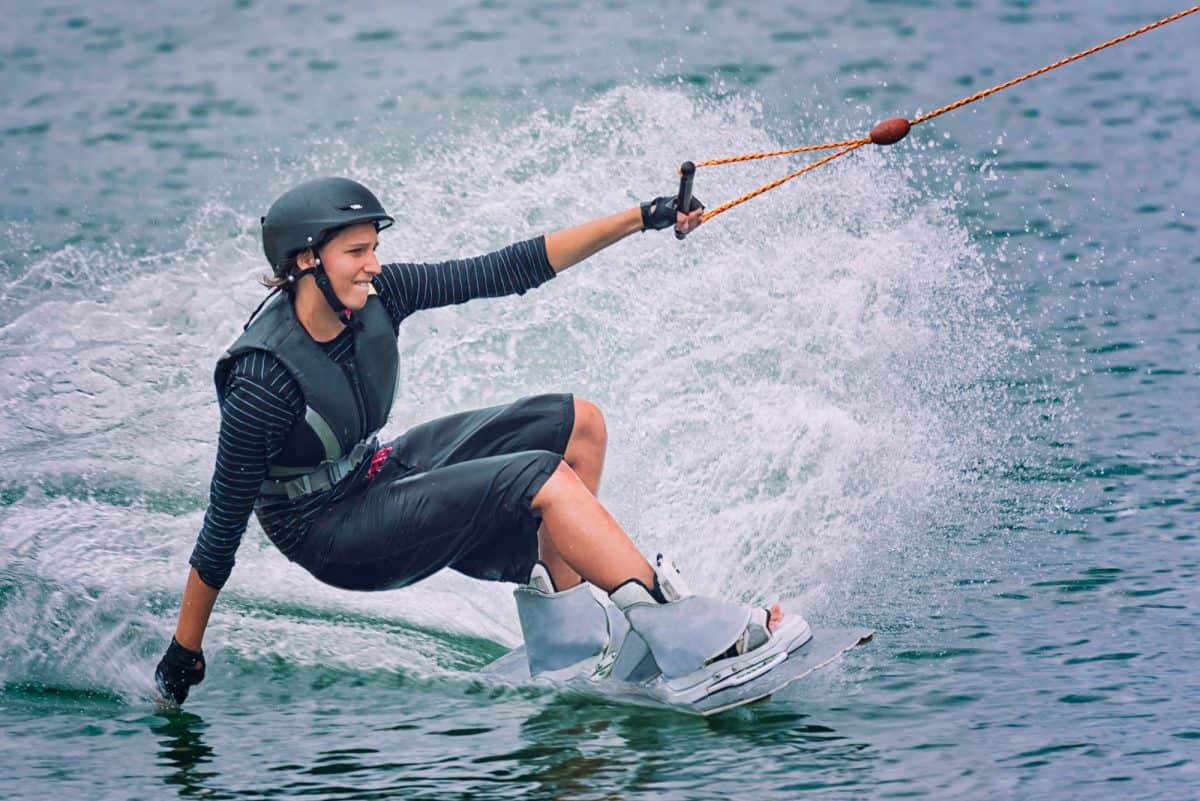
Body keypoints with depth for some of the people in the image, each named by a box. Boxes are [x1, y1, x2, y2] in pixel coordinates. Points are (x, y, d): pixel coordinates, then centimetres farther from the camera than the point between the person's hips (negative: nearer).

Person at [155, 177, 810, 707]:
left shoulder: (375, 297, -11)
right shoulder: (266, 380, -30)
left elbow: (505, 272, -6)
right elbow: (225, 523, -23)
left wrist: (642, 219, -8)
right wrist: (183, 655, -18)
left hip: (377, 474, 9)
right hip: (332, 533, -9)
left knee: (577, 424, 3)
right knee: (543, 479, -22)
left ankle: (559, 639, 0)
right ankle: (685, 638, -24)